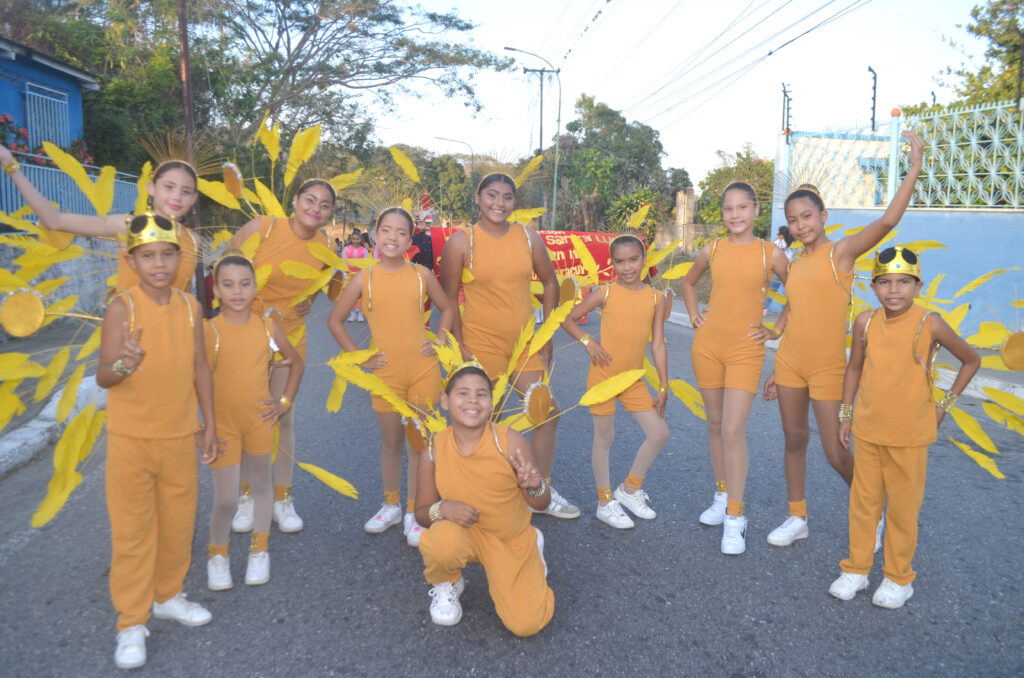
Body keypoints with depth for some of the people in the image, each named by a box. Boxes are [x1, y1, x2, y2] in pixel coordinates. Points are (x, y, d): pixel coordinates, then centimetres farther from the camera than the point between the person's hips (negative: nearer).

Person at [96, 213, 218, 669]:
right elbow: (103, 377, -18)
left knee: (179, 523, 16)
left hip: (180, 436, 4)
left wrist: (208, 424, 8)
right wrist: (122, 366, -41)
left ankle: (168, 596, 38)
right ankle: (131, 624, 21)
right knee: (133, 531, 6)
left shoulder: (190, 306, -1)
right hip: (130, 438, -4)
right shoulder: (121, 307, -13)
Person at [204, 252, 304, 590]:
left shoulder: (268, 327, -3)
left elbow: (296, 362, 11)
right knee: (226, 499, -1)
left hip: (260, 420, 3)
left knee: (261, 483, 15)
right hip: (222, 424, -3)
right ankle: (217, 555, 26)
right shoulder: (208, 331, -11)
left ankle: (259, 550, 33)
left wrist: (285, 401, 3)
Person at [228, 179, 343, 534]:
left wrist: (310, 299, 0)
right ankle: (247, 497, 23)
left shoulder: (325, 245, -3)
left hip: (289, 338, 2)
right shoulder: (261, 228, -14)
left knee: (284, 418, 7)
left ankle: (282, 499, 22)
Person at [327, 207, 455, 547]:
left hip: (423, 369, 0)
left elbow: (447, 308, 15)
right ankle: (391, 506, 33)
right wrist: (358, 357, -1)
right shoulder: (364, 278, -3)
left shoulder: (421, 274, 0)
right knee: (391, 443, 13)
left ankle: (413, 513, 19)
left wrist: (438, 342, 2)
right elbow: (334, 320, 4)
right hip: (386, 373, 0)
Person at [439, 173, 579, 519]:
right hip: (481, 345, -4)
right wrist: (459, 347, -8)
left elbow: (550, 283, 13)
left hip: (525, 343, 4)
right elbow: (449, 299, -3)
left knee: (548, 412, 7)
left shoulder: (528, 238, 3)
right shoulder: (461, 241, -6)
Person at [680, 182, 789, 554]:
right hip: (707, 345, 4)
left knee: (733, 431, -10)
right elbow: (688, 283, 23)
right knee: (715, 425, 12)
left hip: (745, 350, -3)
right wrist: (694, 315, 10)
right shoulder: (712, 250, 5)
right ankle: (722, 496, 29)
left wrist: (775, 330, 0)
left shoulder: (771, 254, -3)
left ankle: (735, 517, 1)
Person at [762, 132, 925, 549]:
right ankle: (797, 518, 26)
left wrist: (915, 168, -23)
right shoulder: (795, 264, 8)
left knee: (835, 452, -2)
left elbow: (888, 221, -22)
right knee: (794, 440, 12)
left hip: (827, 368, -5)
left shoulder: (841, 252, -7)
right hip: (789, 363, 5)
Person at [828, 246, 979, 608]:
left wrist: (944, 404, 1)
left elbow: (970, 360, 1)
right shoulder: (866, 321, -4)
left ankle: (898, 578, 26)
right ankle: (856, 569, 27)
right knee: (863, 501, 12)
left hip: (909, 434, -3)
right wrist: (846, 415, 8)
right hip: (867, 429, 3)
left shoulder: (929, 324, -13)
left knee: (903, 507, 9)